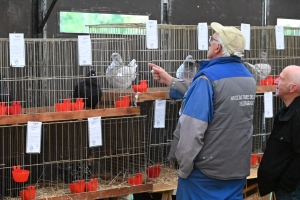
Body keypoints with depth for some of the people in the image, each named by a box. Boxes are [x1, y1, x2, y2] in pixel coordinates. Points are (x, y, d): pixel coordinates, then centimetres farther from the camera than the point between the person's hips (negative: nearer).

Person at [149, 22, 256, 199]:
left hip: (206, 171, -6)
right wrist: (170, 80, 23)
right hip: (238, 169, 6)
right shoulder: (249, 79, 5)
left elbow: (192, 129, -24)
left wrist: (184, 166, -12)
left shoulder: (209, 78, -17)